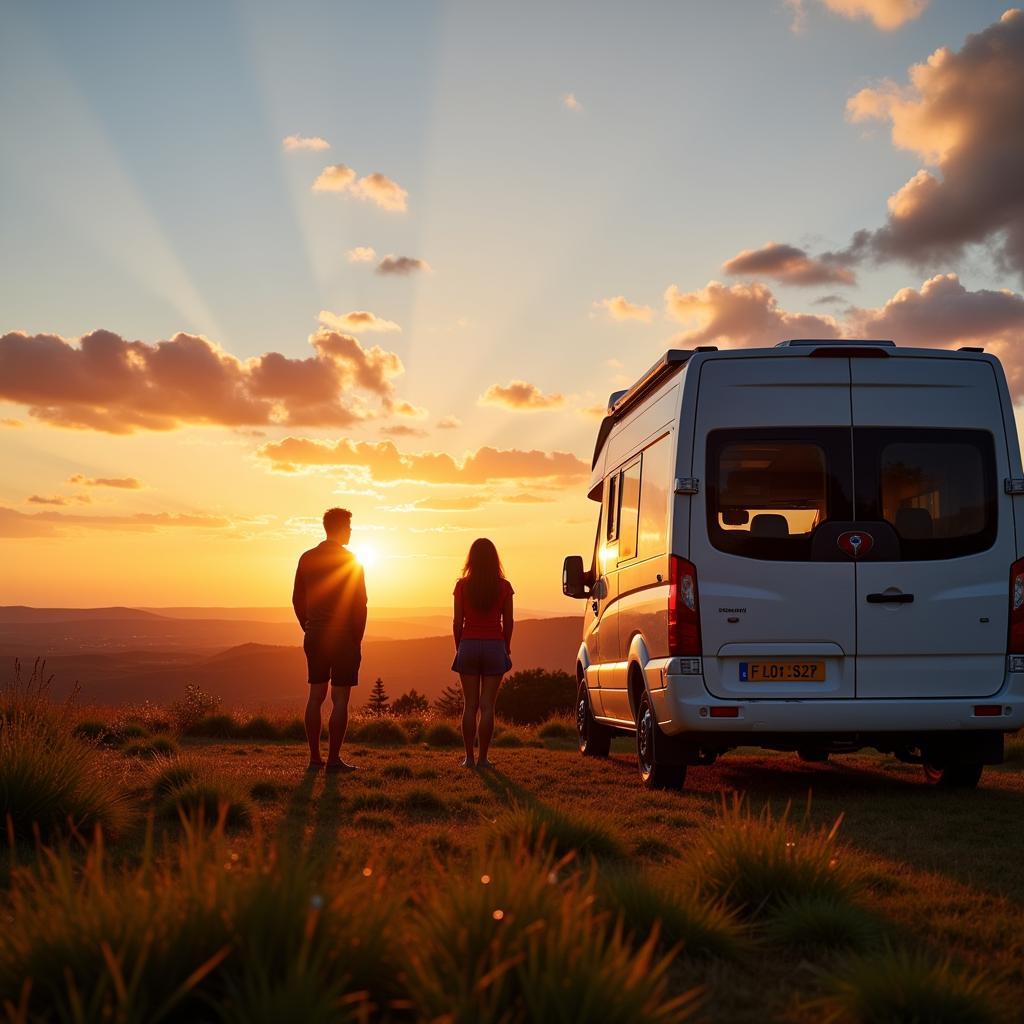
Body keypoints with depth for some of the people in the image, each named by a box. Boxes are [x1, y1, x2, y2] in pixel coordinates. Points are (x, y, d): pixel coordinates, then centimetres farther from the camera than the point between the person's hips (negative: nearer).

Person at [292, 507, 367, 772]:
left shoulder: (307, 558, 7)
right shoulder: (351, 561, -8)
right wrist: (357, 638, 0)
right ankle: (333, 759, -2)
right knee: (340, 699, -2)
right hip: (343, 638, -5)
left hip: (315, 638, 5)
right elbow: (360, 605, -9)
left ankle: (315, 758, 10)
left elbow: (297, 600, 10)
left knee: (316, 696, 9)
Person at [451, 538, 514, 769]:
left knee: (470, 704, 7)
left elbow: (457, 621, -1)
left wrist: (458, 647, 12)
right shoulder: (503, 587, -1)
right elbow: (508, 622, 2)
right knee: (487, 706, 2)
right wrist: (507, 648, 14)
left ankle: (469, 757, 5)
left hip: (469, 645, 0)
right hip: (494, 646, 0)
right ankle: (483, 757, 1)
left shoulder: (463, 585, -2)